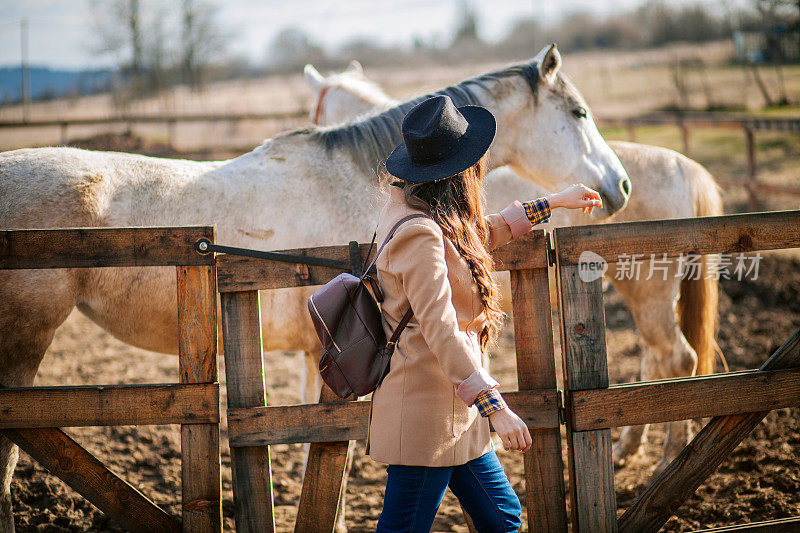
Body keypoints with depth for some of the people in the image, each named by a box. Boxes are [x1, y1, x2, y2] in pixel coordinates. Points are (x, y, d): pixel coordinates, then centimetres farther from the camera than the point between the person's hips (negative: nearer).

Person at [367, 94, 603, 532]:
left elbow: (481, 234, 29)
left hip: (453, 409, 11)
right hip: (425, 410, -11)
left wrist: (552, 203, 34)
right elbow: (440, 331, -27)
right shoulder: (420, 234, -22)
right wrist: (495, 408, -28)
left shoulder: (409, 207, 10)